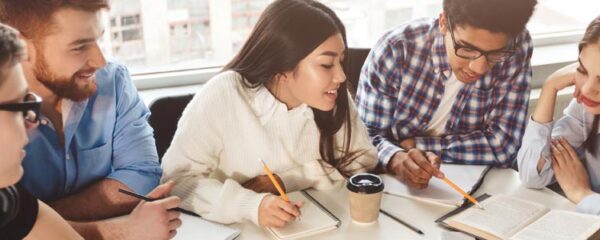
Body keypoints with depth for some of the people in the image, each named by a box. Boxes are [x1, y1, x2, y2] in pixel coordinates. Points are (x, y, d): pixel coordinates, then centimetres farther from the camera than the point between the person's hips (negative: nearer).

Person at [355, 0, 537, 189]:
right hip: (394, 186, 0)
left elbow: (502, 146, -16)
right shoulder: (396, 49, -18)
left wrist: (412, 145, -19)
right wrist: (397, 159, -34)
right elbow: (367, 137, -13)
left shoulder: (517, 47, -14)